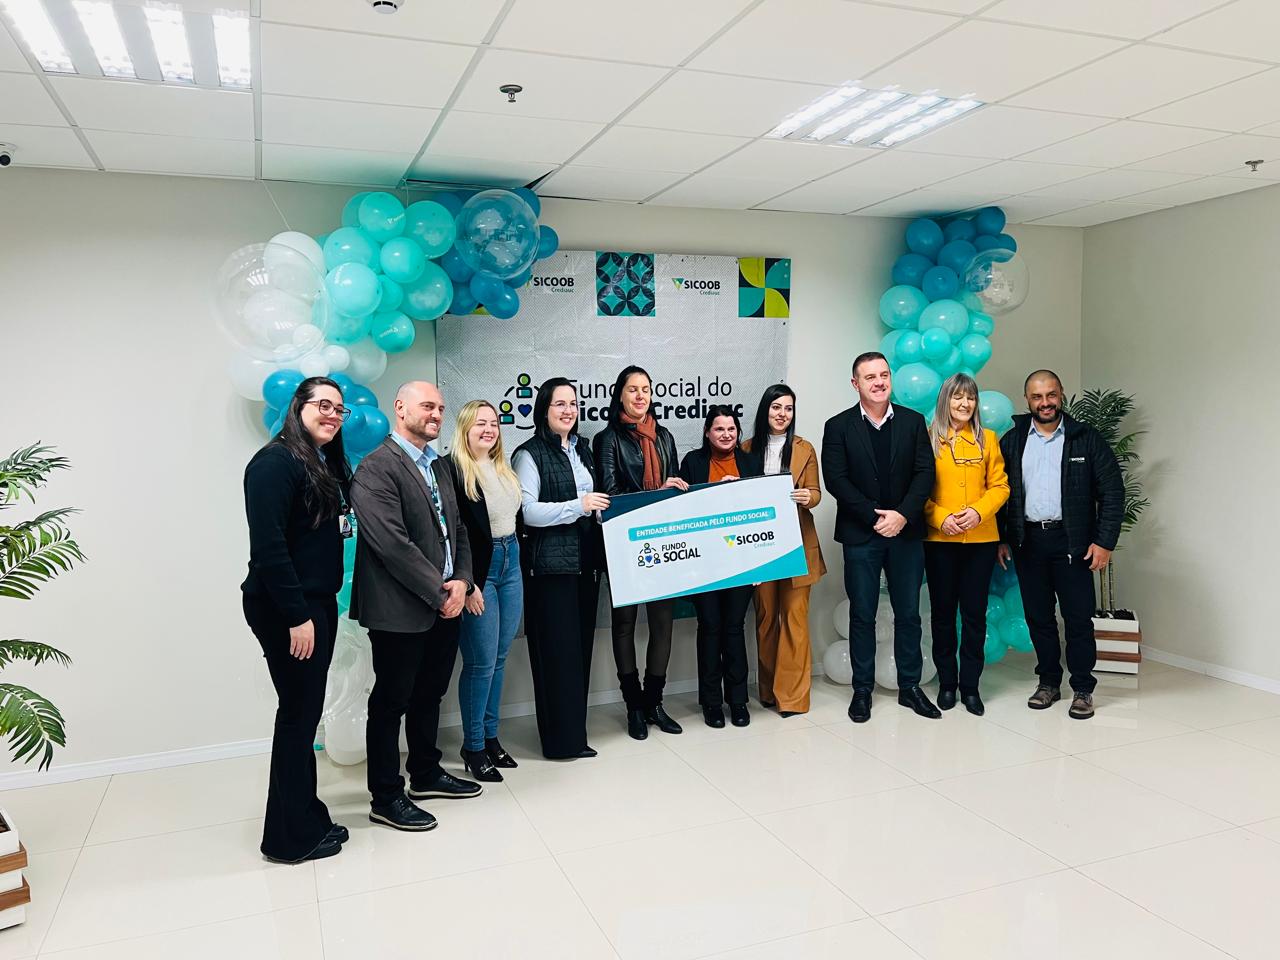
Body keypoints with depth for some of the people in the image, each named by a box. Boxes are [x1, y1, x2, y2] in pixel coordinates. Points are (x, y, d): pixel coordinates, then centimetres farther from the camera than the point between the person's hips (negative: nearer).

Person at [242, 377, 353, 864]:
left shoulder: (327, 464, 13)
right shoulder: (275, 462, -13)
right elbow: (268, 546, -20)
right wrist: (297, 616, -20)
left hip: (318, 603, 9)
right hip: (285, 609, -9)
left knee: (305, 712, 15)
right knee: (298, 713, 0)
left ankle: (306, 819, 27)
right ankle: (292, 837, 14)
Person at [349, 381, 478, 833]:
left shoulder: (439, 466, 14)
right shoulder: (376, 468, -14)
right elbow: (393, 543, -21)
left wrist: (461, 581, -2)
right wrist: (440, 593, -16)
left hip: (445, 605, 8)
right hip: (400, 610, -8)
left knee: (429, 695, 20)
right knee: (391, 702, 5)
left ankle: (426, 773, 37)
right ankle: (386, 797, 19)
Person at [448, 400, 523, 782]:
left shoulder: (504, 469, 12)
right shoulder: (453, 469, -11)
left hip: (510, 564, 7)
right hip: (478, 571, -7)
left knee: (499, 658, 13)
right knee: (481, 662, -1)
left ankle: (491, 736, 25)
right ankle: (473, 747, 13)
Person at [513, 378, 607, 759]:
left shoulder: (581, 449, 16)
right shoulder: (530, 454, -6)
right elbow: (526, 511, -15)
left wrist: (602, 506, 7)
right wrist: (578, 506, -19)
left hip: (585, 561, 7)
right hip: (550, 565, -7)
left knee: (581, 646, 10)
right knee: (557, 650, -3)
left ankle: (575, 733, 21)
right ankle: (560, 739, 8)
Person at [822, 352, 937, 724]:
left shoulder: (913, 421, 6)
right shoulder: (839, 426, 0)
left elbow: (925, 473, -1)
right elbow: (836, 480, -8)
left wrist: (902, 515, -14)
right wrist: (875, 517, -14)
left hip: (906, 532, 2)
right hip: (860, 535, -2)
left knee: (908, 613, 9)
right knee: (862, 615, 6)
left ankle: (910, 686, 22)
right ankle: (862, 690, 17)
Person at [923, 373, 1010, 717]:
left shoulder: (988, 439, 6)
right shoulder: (928, 438, 0)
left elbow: (1000, 486, 3)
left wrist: (979, 511, -13)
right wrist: (940, 517, -14)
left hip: (980, 538, 1)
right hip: (939, 539, -1)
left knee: (975, 613, 5)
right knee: (942, 611, 8)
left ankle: (970, 685, 16)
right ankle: (946, 682, 20)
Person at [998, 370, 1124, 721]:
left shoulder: (1086, 438, 0)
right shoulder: (1012, 441, 7)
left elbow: (1112, 491, -2)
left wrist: (1105, 541, -8)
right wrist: (1001, 539, 5)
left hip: (1071, 541, -3)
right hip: (1027, 541, 3)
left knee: (1078, 617, 1)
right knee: (1037, 616, 10)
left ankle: (1082, 689, 12)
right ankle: (1048, 681, 23)